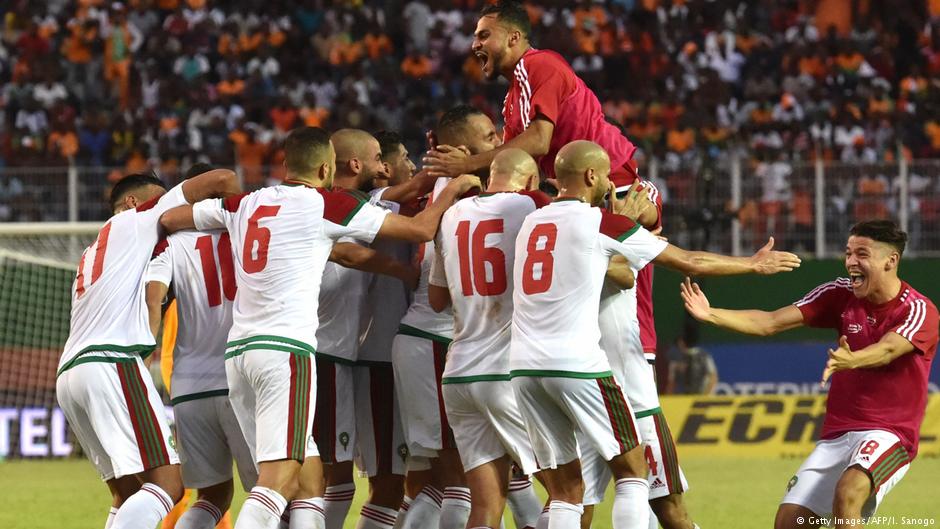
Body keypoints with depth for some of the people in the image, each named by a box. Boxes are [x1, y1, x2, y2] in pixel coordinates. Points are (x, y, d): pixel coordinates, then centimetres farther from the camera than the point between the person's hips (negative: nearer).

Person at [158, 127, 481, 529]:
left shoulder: (243, 205, 15)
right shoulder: (325, 204, -1)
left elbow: (168, 219, 28)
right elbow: (421, 229, 3)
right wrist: (453, 191, 20)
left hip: (239, 350, 7)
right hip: (287, 349, -7)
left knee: (308, 477, 11)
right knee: (279, 478, -15)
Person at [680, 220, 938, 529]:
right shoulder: (841, 295, 5)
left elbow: (887, 350, -31)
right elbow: (769, 323, -1)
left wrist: (851, 361, -52)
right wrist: (711, 315, -15)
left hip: (888, 434, -6)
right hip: (836, 434, 6)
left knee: (848, 492, -35)